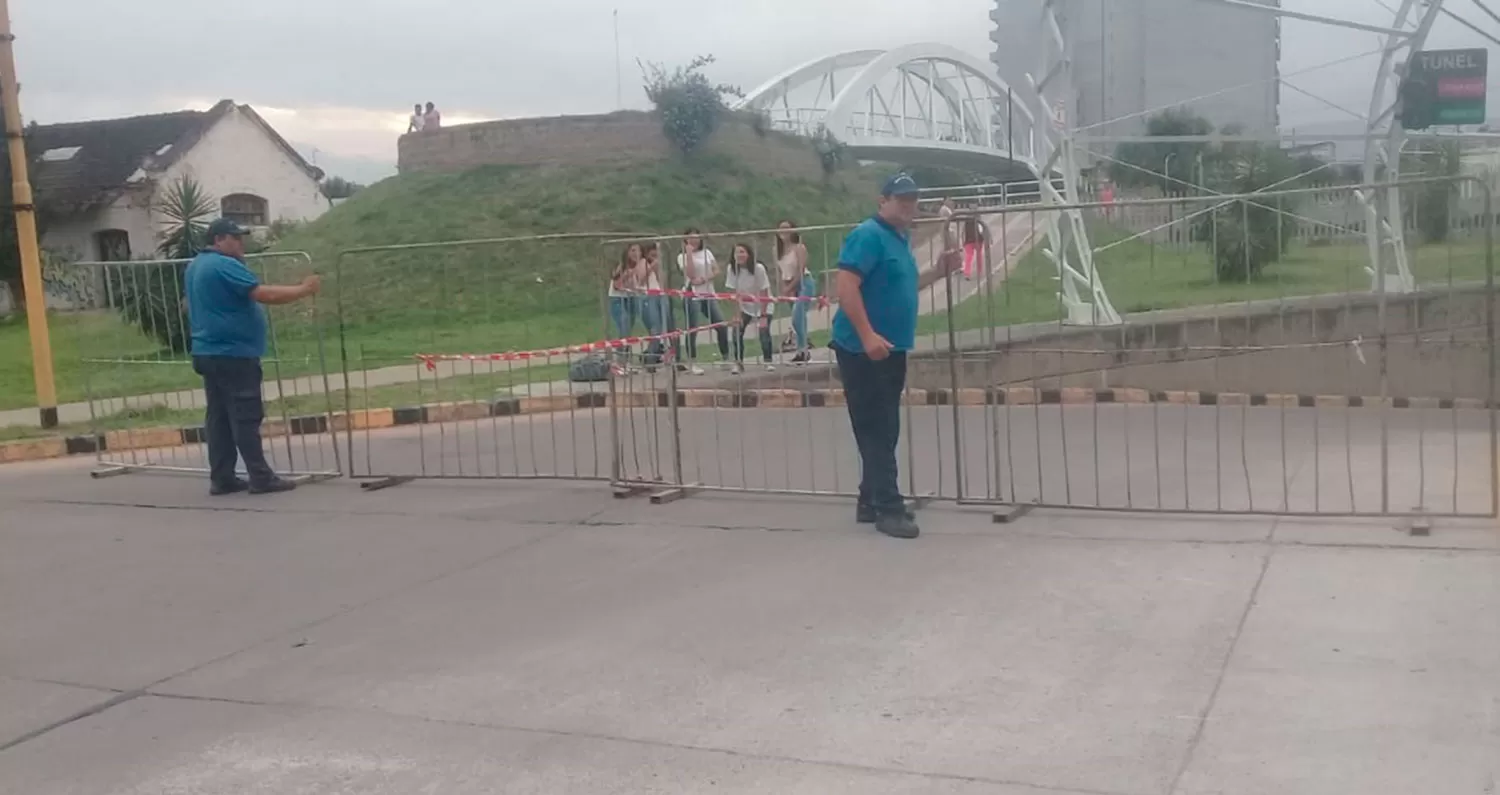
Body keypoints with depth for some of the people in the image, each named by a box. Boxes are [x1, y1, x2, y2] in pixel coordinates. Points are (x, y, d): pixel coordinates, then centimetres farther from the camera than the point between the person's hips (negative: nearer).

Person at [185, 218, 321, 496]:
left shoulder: (194, 267, 17)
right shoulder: (225, 266, -16)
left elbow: (190, 306, 29)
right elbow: (264, 294, -23)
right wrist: (303, 289, -16)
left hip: (208, 353, 10)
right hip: (233, 354, -10)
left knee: (219, 418, 9)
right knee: (245, 417, -8)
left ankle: (221, 479, 10)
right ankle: (261, 478, -7)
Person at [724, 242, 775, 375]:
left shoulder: (758, 268, -24)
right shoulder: (732, 268, -14)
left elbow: (764, 293, -21)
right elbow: (733, 293, -11)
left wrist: (763, 316, -22)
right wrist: (737, 314, -15)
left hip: (763, 307, -3)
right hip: (744, 307, 3)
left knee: (764, 332, -17)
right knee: (737, 331, -12)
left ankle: (768, 362, 1)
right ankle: (738, 363, 0)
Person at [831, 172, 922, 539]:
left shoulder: (901, 238, 15)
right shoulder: (868, 235, -13)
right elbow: (846, 285, -22)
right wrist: (867, 335, -28)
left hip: (891, 349, 10)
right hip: (864, 349, -10)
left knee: (884, 430, 14)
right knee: (877, 431, -7)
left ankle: (871, 502, 23)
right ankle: (888, 508, -3)